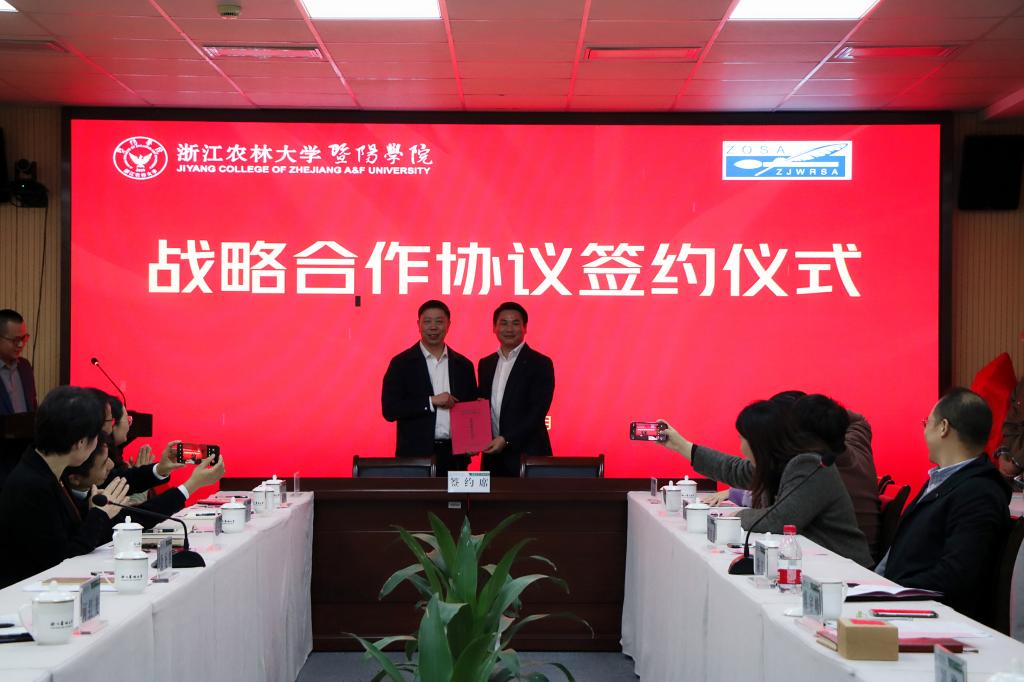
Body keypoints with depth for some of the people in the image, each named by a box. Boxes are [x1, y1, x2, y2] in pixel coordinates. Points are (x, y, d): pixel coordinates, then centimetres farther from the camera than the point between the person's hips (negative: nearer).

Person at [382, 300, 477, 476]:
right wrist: (431, 401, -14)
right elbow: (389, 409, -8)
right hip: (416, 455, -3)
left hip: (455, 455, 3)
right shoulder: (401, 363, 0)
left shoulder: (463, 365, 11)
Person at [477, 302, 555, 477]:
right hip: (492, 454, 5)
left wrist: (507, 440, -17)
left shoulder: (540, 364, -3)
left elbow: (538, 411, -11)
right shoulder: (485, 364, 14)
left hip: (527, 455, -5)